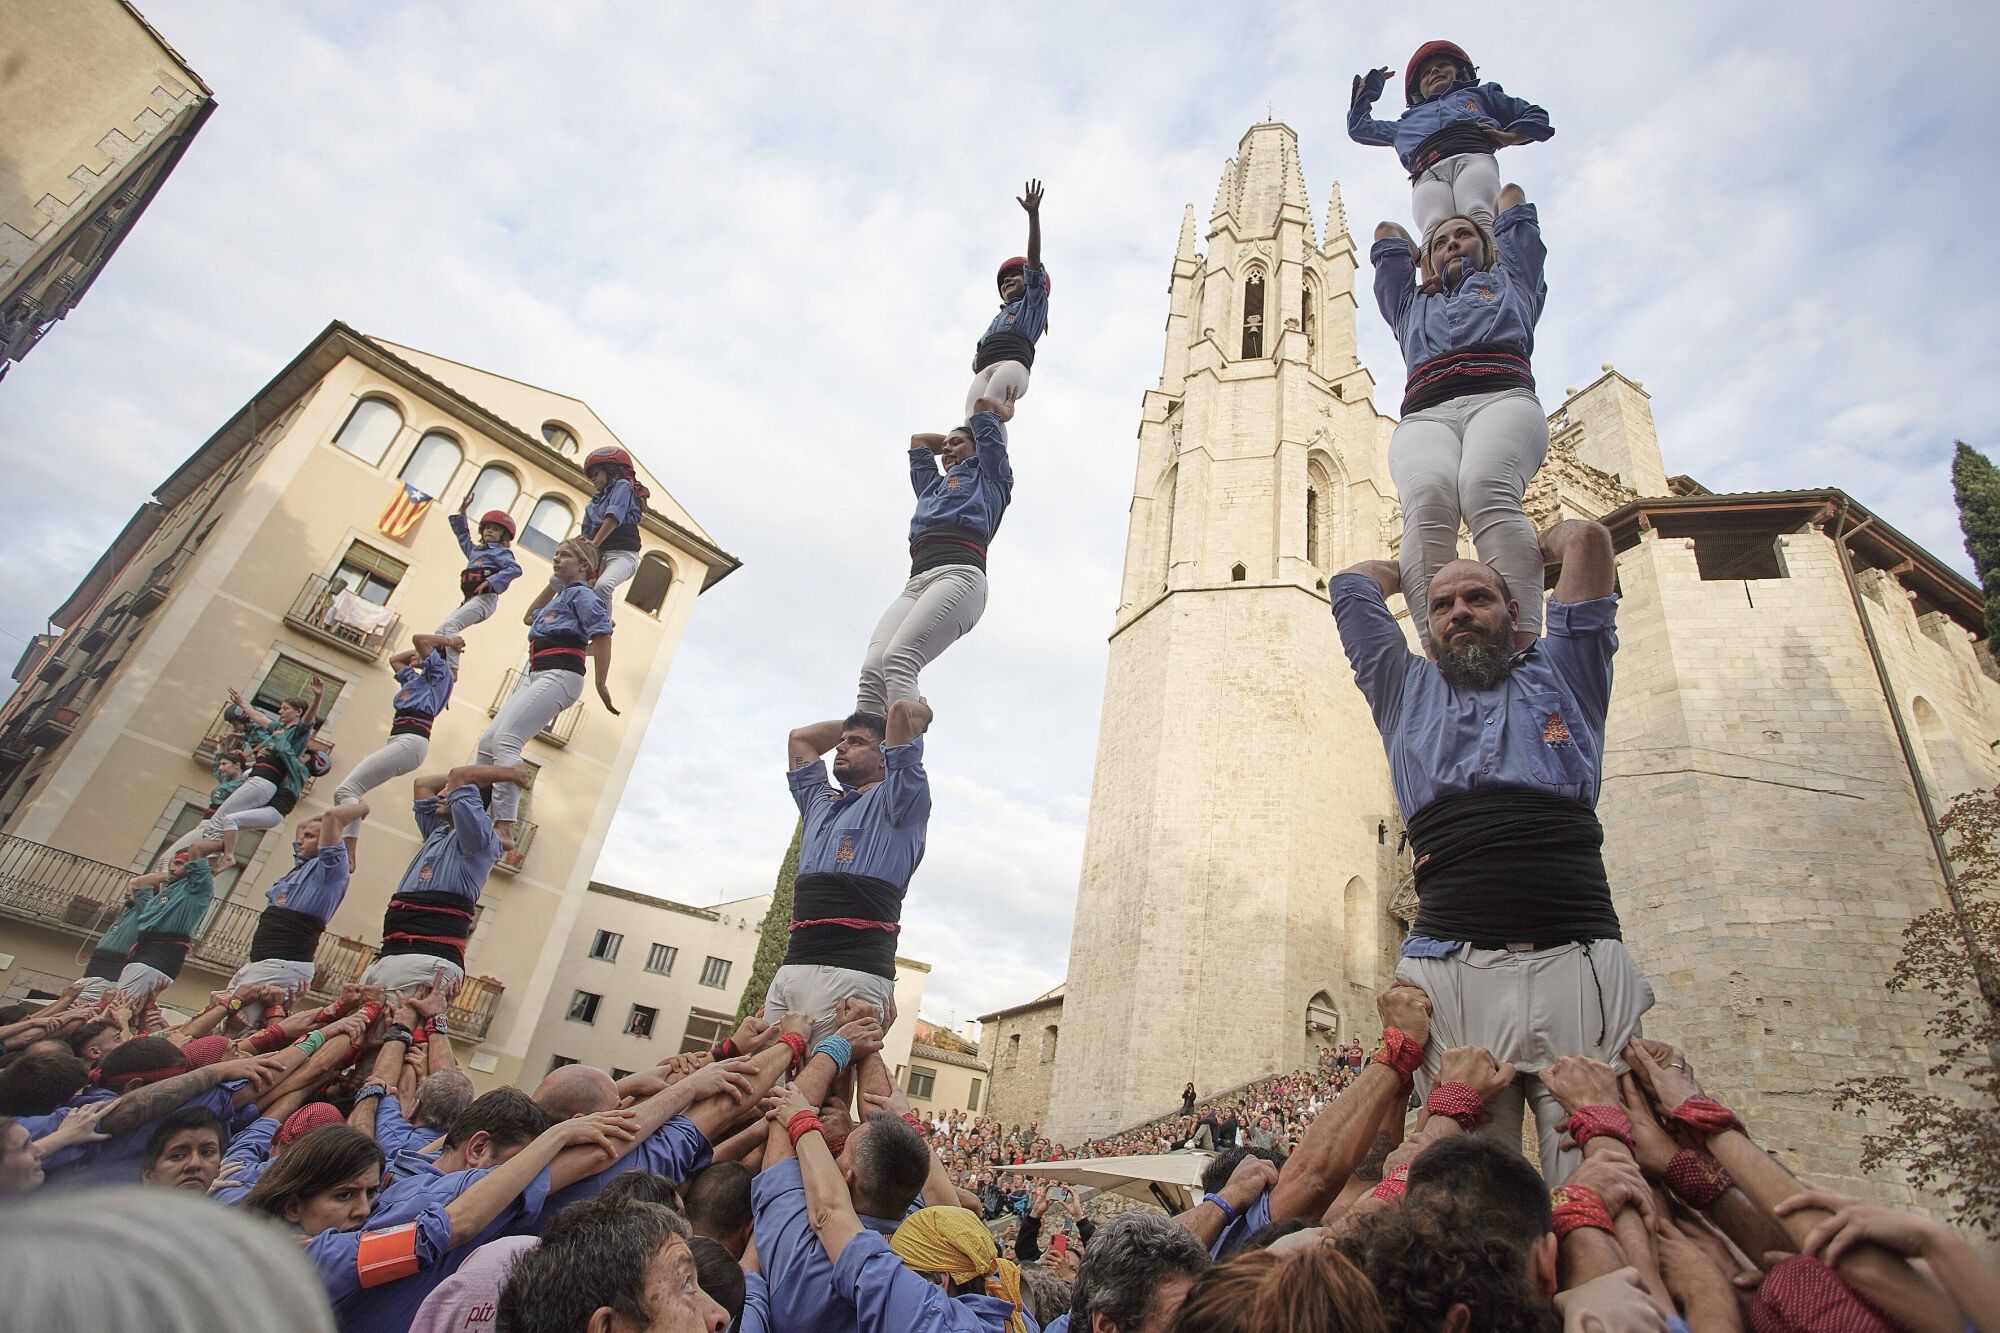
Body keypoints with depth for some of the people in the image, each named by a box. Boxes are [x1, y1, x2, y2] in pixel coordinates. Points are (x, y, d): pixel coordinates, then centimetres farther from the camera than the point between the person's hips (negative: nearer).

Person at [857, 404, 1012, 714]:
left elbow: (984, 405, 32)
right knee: (872, 670, -20)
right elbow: (918, 441, 57)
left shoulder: (989, 475, 25)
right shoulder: (934, 486, 41)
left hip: (959, 574, -6)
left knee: (898, 660, -30)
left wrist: (997, 413, 52)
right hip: (915, 583, 6)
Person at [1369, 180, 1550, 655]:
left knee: (1486, 491, -35)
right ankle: (1440, 654, -51)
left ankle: (1523, 647, -51)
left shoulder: (1508, 278, 40)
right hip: (1424, 415, 1)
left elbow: (1512, 197, 55)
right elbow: (1387, 232, 58)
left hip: (1502, 397, -1)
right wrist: (1425, 263, 66)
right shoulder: (1411, 302, 43)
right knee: (1426, 502, -35)